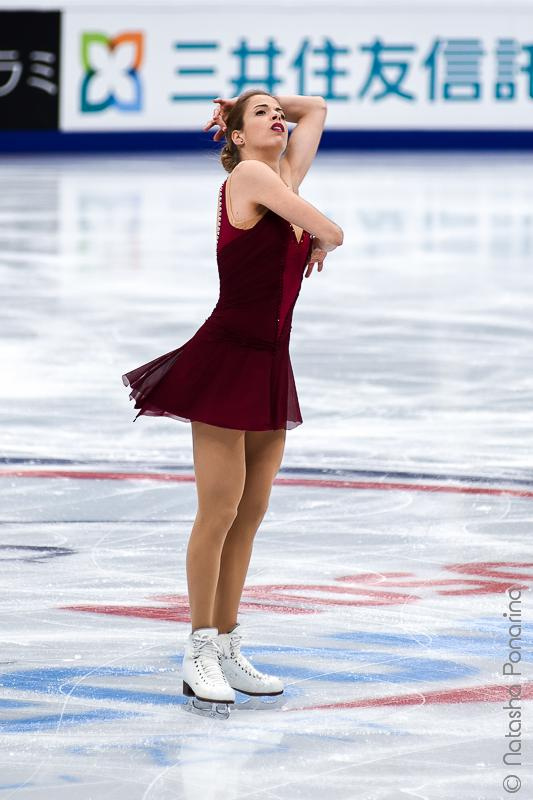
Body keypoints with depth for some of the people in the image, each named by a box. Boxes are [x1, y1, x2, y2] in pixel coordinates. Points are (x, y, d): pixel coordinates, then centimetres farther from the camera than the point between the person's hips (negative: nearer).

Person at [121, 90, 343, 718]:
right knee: (219, 512, -5)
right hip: (227, 359, -8)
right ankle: (199, 656, 1)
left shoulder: (285, 176, 13)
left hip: (271, 367, 8)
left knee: (251, 513, 9)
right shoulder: (247, 175, -10)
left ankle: (226, 648, 16)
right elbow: (329, 232, -11)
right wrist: (323, 244, 11)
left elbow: (316, 110, 25)